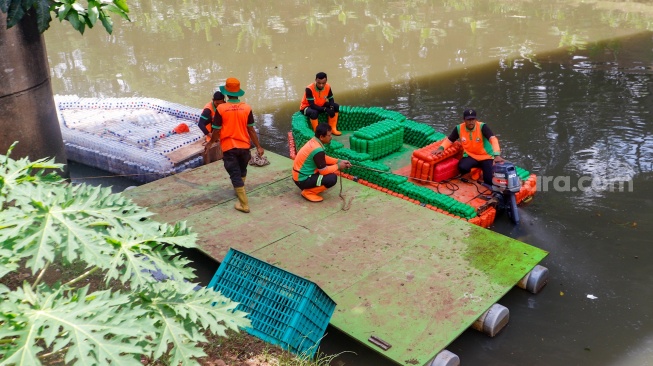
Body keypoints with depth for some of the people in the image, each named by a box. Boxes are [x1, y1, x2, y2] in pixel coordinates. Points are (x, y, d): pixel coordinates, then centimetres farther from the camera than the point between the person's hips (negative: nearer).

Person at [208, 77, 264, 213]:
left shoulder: (221, 108, -12)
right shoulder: (247, 108, -7)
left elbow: (216, 131, -8)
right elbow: (251, 129, -3)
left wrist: (210, 143, 10)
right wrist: (258, 146, 5)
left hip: (229, 147, -3)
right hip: (244, 145, 3)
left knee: (235, 175, 2)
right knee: (242, 171, 26)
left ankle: (244, 204, 0)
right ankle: (240, 190, 49)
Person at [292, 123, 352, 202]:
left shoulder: (314, 141, 0)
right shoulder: (317, 150, -27)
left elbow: (324, 158, 14)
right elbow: (324, 171, -20)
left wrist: (339, 161, 5)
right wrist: (338, 166, -5)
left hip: (300, 175, 9)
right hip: (302, 180, -9)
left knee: (329, 166, 15)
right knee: (332, 178, -19)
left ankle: (314, 186, 16)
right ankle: (308, 192, -6)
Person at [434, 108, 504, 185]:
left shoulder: (482, 127, -19)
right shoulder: (459, 128, -8)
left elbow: (493, 139, -32)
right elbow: (449, 140, 4)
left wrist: (497, 155, -48)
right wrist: (441, 148, -18)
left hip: (486, 156, -2)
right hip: (470, 156, 2)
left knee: (489, 180, -18)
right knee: (462, 167, -31)